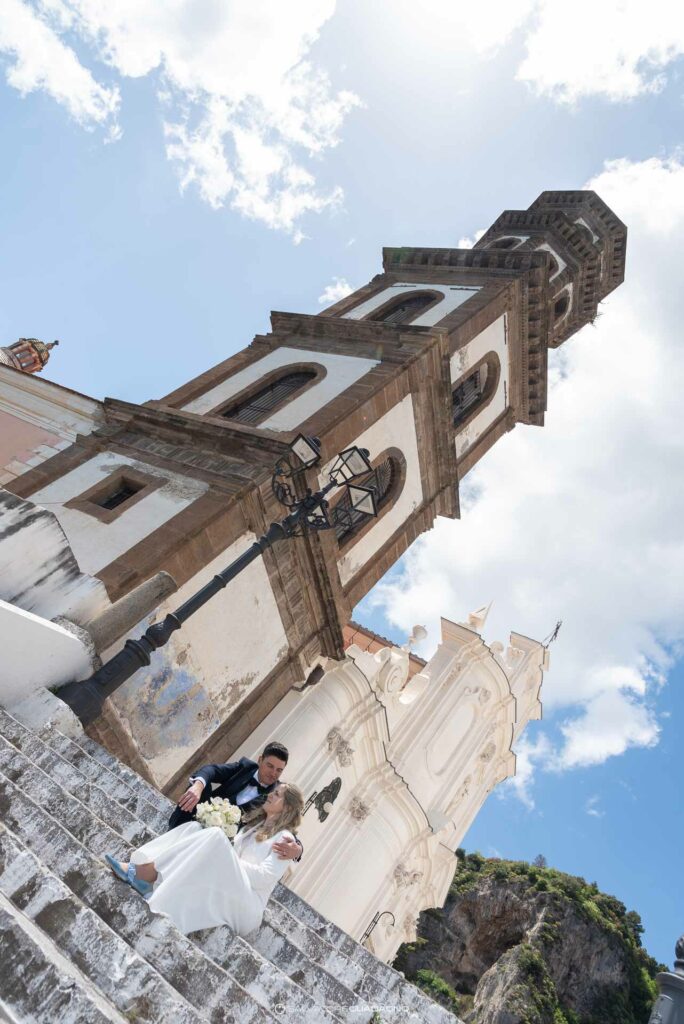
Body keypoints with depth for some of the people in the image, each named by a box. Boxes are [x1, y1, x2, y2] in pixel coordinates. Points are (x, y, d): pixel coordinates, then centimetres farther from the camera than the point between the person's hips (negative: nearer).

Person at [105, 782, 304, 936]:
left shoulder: (284, 837, 1)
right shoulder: (254, 824, 25)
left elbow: (265, 877, -12)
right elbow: (231, 855, 17)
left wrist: (228, 859, -15)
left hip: (247, 904, -7)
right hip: (221, 891, 7)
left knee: (216, 836, -29)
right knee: (194, 827, -8)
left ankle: (141, 874, -26)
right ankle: (144, 875, -26)